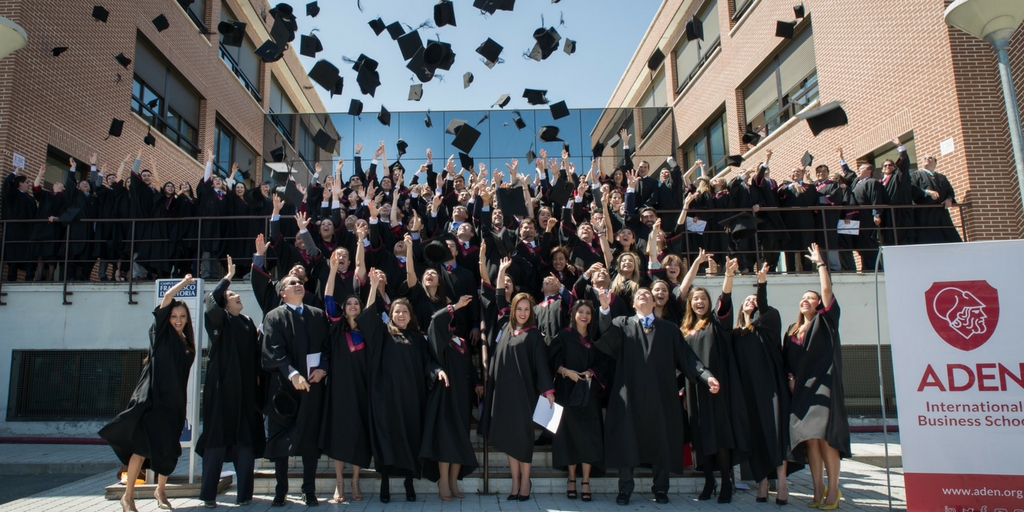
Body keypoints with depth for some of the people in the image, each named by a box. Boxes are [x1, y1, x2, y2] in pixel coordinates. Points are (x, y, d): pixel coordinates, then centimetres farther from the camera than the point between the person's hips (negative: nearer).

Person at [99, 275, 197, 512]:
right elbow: (167, 296, -12)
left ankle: (160, 491, 25)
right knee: (143, 447, -6)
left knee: (168, 449, 8)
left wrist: (184, 401, 13)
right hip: (152, 398, -5)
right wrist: (185, 281, 0)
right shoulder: (161, 332, -2)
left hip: (173, 402, 5)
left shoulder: (187, 343, 11)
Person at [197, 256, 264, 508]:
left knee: (246, 440, 3)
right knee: (217, 438, 0)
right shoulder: (219, 320, 2)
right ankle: (208, 494, 8)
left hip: (246, 389, 4)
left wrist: (258, 375, 2)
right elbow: (211, 299, -18)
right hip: (222, 388, -4)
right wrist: (228, 277, -7)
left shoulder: (248, 323, 15)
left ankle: (244, 493, 8)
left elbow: (256, 353, 14)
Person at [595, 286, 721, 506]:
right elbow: (606, 333, -12)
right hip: (631, 393, -1)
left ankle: (660, 488, 20)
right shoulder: (622, 324, 9)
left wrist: (706, 375, -10)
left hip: (660, 395, 1)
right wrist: (605, 307, -31)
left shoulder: (669, 329, 12)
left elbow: (686, 356, 4)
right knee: (627, 439, 2)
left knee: (662, 440, 6)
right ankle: (625, 489, 13)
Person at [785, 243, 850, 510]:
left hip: (823, 385, -4)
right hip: (801, 388, 4)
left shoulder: (825, 322, 6)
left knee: (824, 436, -10)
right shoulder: (792, 330, 18)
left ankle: (833, 490, -3)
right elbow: (787, 360, 17)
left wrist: (820, 262, -2)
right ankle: (818, 490, 5)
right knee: (809, 438, 1)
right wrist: (790, 377, -1)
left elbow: (827, 290, -5)